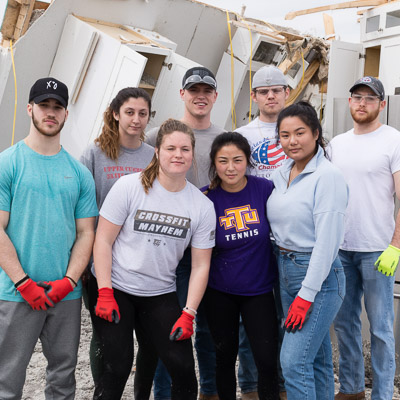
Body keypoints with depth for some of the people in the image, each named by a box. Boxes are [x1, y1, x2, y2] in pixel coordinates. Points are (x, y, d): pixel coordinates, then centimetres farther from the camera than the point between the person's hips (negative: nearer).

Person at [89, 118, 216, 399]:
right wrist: (105, 294, -13)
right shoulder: (129, 187, -9)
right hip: (113, 288, -2)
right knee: (118, 366, -10)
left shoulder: (203, 206, -2)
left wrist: (188, 314, -6)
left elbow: (201, 265, 1)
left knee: (183, 367, -5)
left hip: (160, 295, 3)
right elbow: (103, 240, -8)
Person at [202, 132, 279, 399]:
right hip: (220, 292, 1)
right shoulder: (206, 198, -9)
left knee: (267, 359, -2)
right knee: (225, 356, 13)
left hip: (258, 289, 0)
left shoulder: (265, 189, -10)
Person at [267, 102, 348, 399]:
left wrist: (306, 296, -19)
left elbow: (327, 240, -18)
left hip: (318, 274, -7)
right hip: (285, 270, 7)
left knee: (294, 361, -10)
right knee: (316, 359, 17)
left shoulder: (328, 176, -14)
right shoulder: (281, 174, 9)